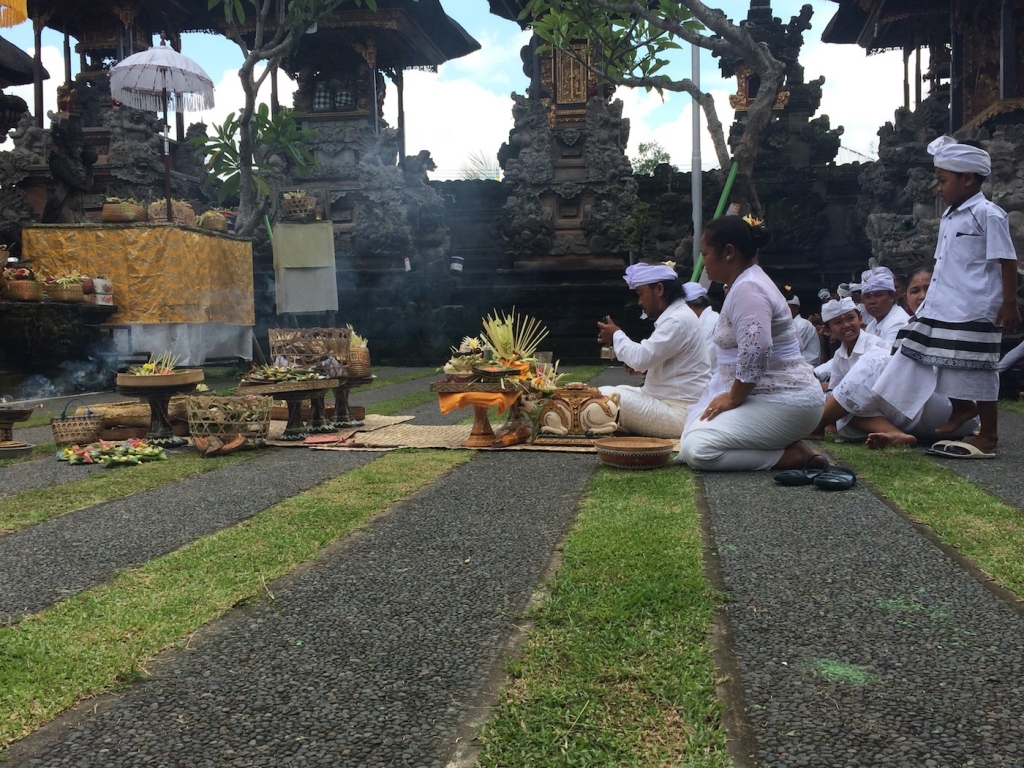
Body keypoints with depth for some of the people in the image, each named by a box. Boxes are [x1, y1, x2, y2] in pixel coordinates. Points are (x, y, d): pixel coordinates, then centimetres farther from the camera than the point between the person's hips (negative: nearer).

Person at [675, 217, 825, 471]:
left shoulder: (747, 288, -16)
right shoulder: (745, 283, 17)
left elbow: (755, 353, -28)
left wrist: (733, 398, -16)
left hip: (784, 403, -11)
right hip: (766, 396, 11)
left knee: (696, 449, -22)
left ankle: (794, 456, -11)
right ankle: (787, 446, 5)